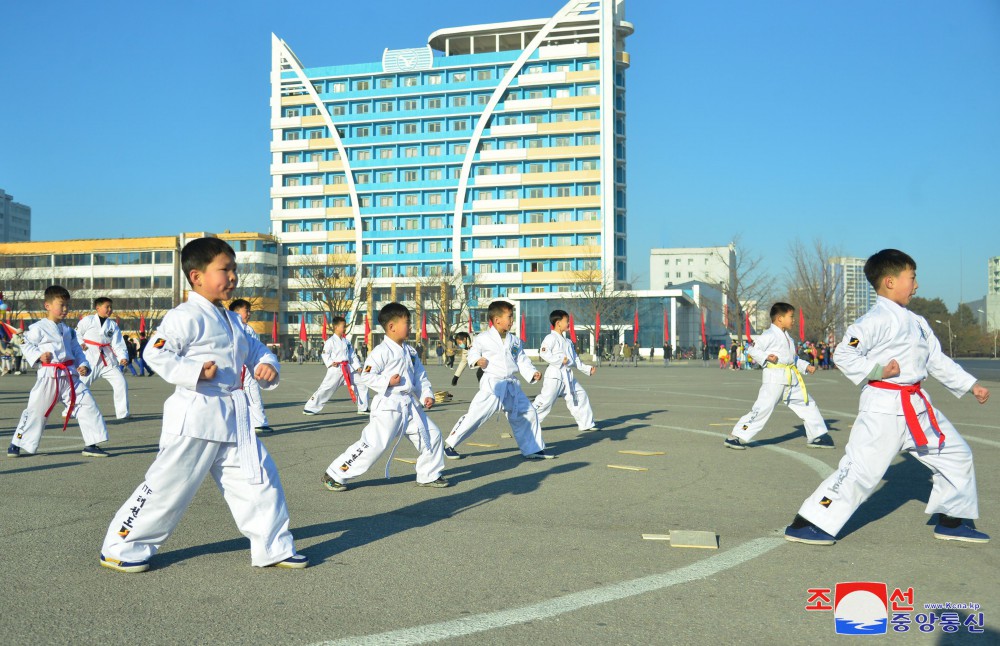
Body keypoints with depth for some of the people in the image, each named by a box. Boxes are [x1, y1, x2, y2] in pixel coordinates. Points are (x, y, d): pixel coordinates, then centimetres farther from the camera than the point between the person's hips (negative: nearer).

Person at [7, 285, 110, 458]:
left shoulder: (67, 330, 15)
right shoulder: (38, 328, -3)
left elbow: (77, 350, 18)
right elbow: (26, 345, -2)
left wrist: (83, 365, 2)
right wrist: (38, 355, -17)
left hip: (70, 376, 5)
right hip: (48, 375, -5)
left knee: (87, 404, -2)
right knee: (35, 410, 0)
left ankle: (91, 444, 4)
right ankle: (18, 444, 18)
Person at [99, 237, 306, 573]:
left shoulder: (232, 321, 16)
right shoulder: (186, 316, -12)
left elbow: (255, 349, 23)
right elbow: (156, 354, -19)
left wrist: (268, 365, 3)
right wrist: (194, 372, -26)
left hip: (233, 419, 8)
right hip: (195, 418, -8)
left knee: (259, 479, 9)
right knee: (168, 486, 0)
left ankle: (273, 547, 20)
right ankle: (120, 546, 17)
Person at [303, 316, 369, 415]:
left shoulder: (346, 341, 13)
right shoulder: (331, 341, -7)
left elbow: (352, 355, 14)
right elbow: (325, 354, -9)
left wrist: (358, 366, 5)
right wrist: (330, 363, -22)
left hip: (348, 369, 7)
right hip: (336, 369, -7)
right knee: (325, 389, -9)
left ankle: (363, 408, 17)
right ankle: (309, 408, 0)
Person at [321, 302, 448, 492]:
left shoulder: (410, 351, 12)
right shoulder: (382, 351, -13)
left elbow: (420, 376, 16)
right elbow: (366, 376, -14)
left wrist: (426, 395, 4)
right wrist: (387, 382, -21)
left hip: (410, 405, 8)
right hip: (388, 406, -8)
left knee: (432, 435, 11)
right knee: (373, 444, -12)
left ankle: (428, 476, 27)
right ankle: (334, 474, 0)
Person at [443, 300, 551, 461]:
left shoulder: (514, 341, 9)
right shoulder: (483, 339, -5)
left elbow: (522, 361, 10)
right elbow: (473, 353, 7)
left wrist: (532, 373, -4)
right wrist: (477, 360, -14)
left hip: (512, 385, 6)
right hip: (492, 385, -5)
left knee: (528, 414, 9)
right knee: (475, 415, -7)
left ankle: (533, 450, 25)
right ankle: (449, 445, 9)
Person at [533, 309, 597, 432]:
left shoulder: (568, 341, 18)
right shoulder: (551, 338, -8)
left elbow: (575, 360, 22)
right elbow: (543, 353, -21)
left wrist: (588, 369, 16)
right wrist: (560, 360, -21)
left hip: (568, 376, 9)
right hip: (555, 375, -9)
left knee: (581, 396, 11)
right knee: (545, 400, -10)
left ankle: (586, 423, 21)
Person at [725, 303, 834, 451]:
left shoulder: (787, 337, 20)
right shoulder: (769, 335, -8)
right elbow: (753, 350, -11)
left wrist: (806, 366, 19)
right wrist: (766, 357, -25)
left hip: (791, 380, 9)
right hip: (774, 379, -9)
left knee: (809, 405, 13)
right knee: (763, 408, -13)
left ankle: (817, 436, 26)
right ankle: (736, 437, -9)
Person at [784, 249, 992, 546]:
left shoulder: (916, 322, 14)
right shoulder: (876, 320, -14)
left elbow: (938, 361, 21)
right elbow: (843, 354, -19)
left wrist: (971, 385, 20)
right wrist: (878, 370, -23)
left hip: (916, 406, 9)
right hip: (883, 407, -9)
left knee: (956, 455, 15)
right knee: (859, 469, -12)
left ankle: (952, 521, 31)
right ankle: (804, 525, -5)